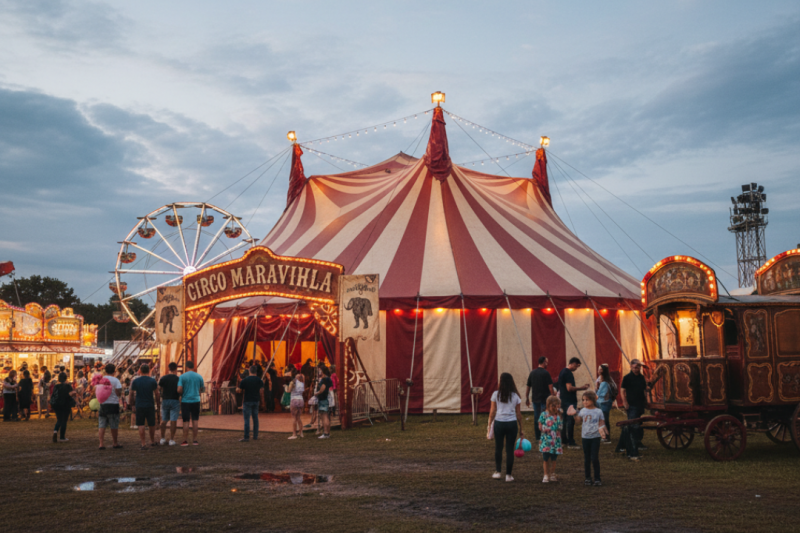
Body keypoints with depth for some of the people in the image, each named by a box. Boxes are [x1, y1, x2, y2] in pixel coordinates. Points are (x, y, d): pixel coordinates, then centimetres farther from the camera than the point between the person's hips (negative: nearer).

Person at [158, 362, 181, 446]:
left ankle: (163, 439, 16)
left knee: (164, 420, 14)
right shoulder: (178, 379, -5)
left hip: (165, 400, 3)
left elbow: (159, 389, 2)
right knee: (173, 421, -1)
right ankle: (171, 440, -1)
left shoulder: (163, 378, 0)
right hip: (175, 401, -3)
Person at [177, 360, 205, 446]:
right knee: (195, 421, 8)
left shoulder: (182, 376, -7)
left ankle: (185, 440, 6)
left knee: (186, 421, 4)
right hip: (196, 400, 2)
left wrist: (182, 394, 8)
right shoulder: (199, 376, 1)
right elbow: (203, 389, 9)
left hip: (185, 401, -2)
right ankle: (195, 440, 10)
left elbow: (179, 390, -14)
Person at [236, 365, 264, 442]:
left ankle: (246, 437, -5)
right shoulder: (259, 380, 0)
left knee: (247, 419, -3)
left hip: (247, 402, -3)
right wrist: (260, 400, 12)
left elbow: (239, 391, -1)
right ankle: (255, 436, 15)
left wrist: (237, 389, 21)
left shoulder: (244, 380, -6)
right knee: (255, 418, 12)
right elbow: (261, 392, -1)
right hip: (256, 401, 3)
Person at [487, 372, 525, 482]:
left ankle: (497, 472, 20)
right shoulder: (515, 396, 2)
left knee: (498, 448, 16)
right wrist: (521, 430, 11)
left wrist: (489, 426, 6)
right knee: (510, 449, 6)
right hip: (512, 424, 0)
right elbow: (518, 414, 4)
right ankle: (508, 475, 10)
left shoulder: (496, 394, -1)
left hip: (499, 423, 0)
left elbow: (492, 412, -1)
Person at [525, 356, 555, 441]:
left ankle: (537, 436, 18)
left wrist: (527, 398, 17)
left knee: (536, 417, 12)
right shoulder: (545, 373, -12)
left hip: (535, 399, 6)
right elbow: (550, 386, -13)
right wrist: (553, 395, -2)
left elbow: (528, 386, 10)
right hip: (544, 399, -6)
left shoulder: (532, 373, 7)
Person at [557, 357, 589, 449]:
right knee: (570, 421, -6)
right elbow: (569, 388, -23)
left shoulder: (563, 372, 14)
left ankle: (563, 439, 23)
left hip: (564, 400, 10)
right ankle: (571, 442, -4)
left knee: (565, 420, 16)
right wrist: (581, 388, -14)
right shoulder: (568, 373, -18)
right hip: (570, 401, -10)